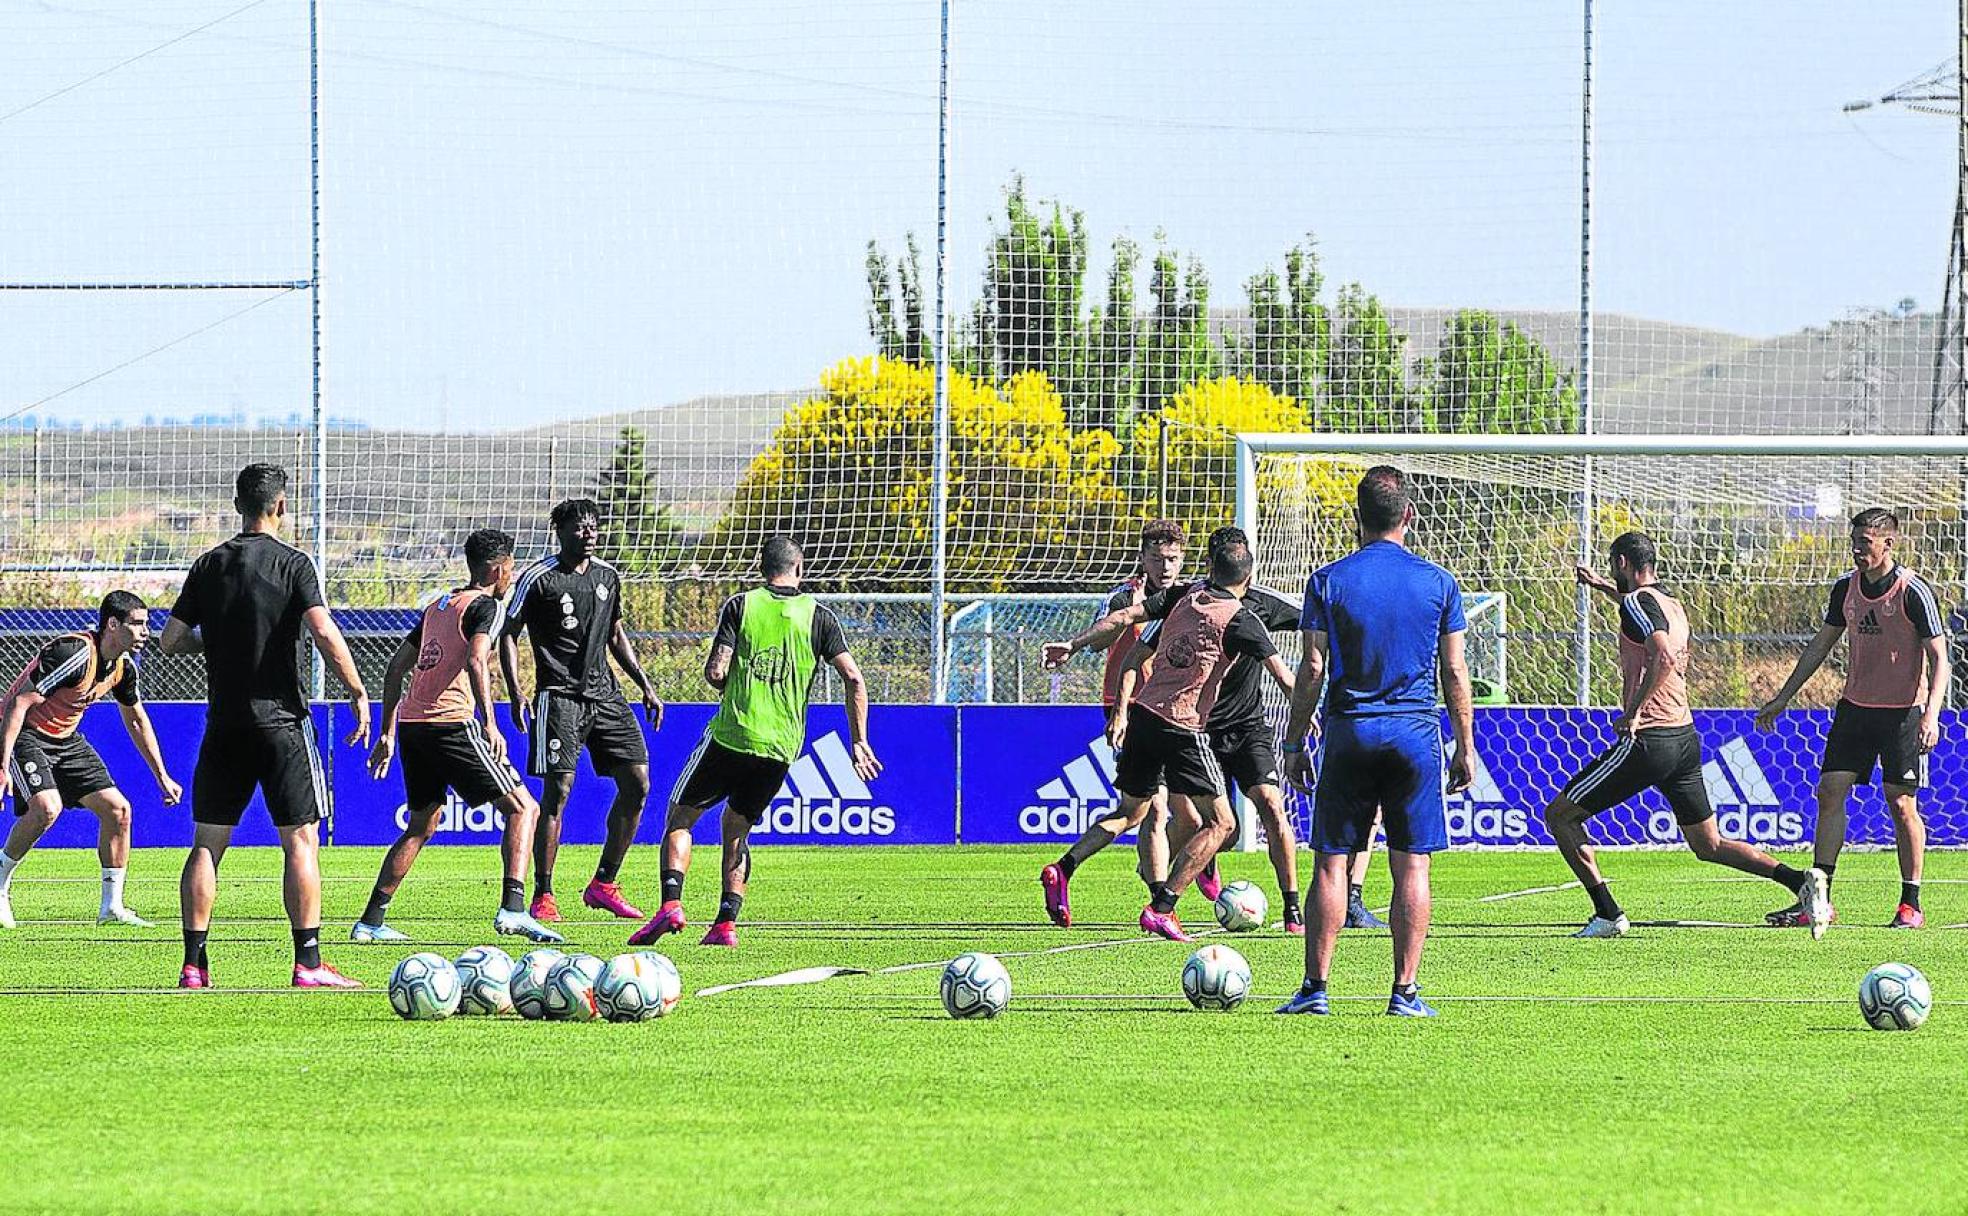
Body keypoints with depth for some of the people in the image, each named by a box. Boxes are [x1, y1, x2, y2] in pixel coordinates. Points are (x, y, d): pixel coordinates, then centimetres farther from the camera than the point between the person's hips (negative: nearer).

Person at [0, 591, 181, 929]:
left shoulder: (123, 665, -1)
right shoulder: (74, 653, -28)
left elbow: (136, 720, 17)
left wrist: (162, 777, 17)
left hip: (66, 739, 8)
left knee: (117, 809, -1)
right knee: (46, 807, -30)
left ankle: (112, 907, 7)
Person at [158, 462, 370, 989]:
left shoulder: (208, 565, 6)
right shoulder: (291, 563, -6)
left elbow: (169, 641, 7)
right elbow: (325, 634, -17)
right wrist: (358, 693, -8)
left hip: (224, 723, 4)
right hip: (281, 719, -4)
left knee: (207, 842, 8)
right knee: (301, 839, 0)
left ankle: (193, 964, 4)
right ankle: (308, 962, -6)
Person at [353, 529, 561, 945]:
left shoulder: (437, 606, 22)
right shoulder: (486, 606, -2)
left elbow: (397, 665, 23)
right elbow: (476, 661, -20)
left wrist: (387, 733, 26)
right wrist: (489, 724, -26)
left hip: (412, 722, 8)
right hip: (451, 722, -8)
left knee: (421, 826, 20)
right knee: (522, 808, -4)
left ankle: (370, 923, 17)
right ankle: (512, 909, -21)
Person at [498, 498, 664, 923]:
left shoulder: (607, 576, 12)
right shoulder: (540, 578, -6)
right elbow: (508, 633, -3)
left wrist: (645, 686, 18)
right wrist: (516, 696, -12)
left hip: (605, 694, 6)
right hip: (559, 694, -6)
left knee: (637, 784, 0)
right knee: (558, 790, -13)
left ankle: (603, 885, 12)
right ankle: (542, 896, -7)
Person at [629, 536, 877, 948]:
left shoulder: (740, 605, -1)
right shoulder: (819, 615, 4)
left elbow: (715, 673, -8)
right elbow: (853, 678, -1)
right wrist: (858, 741, 7)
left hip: (731, 735, -3)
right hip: (782, 746, 3)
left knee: (680, 817, 11)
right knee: (736, 829, 19)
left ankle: (671, 903, -9)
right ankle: (726, 923, 7)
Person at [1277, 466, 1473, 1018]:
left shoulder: (1328, 581, -1)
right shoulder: (1439, 583, 2)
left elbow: (1312, 669, -2)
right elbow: (1454, 672, 3)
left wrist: (1295, 744, 5)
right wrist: (1465, 746, 11)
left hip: (1348, 733, 0)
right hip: (1415, 734, 0)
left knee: (1331, 861, 4)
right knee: (1412, 865, 3)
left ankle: (1315, 987, 2)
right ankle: (1405, 991, 0)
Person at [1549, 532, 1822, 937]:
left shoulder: (1637, 603, -11)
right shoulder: (1672, 603, 16)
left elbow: (1663, 657, -29)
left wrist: (1632, 712, -23)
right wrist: (1607, 588, 53)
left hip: (1646, 738, -9)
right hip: (1685, 738, 9)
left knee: (1559, 816, 3)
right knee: (1709, 845, 15)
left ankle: (1607, 914, -4)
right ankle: (1800, 880, -2)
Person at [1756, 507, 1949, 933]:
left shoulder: (1913, 591, -14)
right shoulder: (1846, 587, 4)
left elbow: (1939, 657, -14)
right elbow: (1821, 644, 16)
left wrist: (1931, 714, -27)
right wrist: (1782, 698, 16)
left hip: (1903, 711, -6)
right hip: (1855, 706, 6)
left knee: (1902, 803, -4)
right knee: (1830, 793, -1)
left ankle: (1911, 905, 6)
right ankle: (1819, 901, 2)